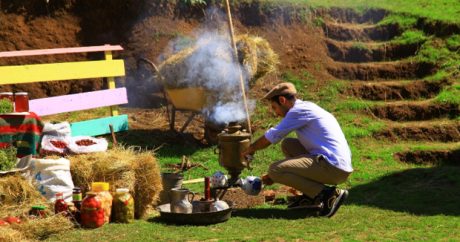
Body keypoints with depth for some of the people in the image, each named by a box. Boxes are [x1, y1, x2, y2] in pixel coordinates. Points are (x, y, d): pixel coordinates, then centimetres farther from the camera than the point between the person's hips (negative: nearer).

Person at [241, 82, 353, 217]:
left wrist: (250, 149, 16)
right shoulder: (308, 108, 24)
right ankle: (310, 196, 11)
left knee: (274, 170, -11)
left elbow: (270, 137, -3)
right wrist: (275, 176, 30)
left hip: (333, 168, -10)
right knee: (287, 144, 19)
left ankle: (329, 194, -13)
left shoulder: (299, 110, -7)